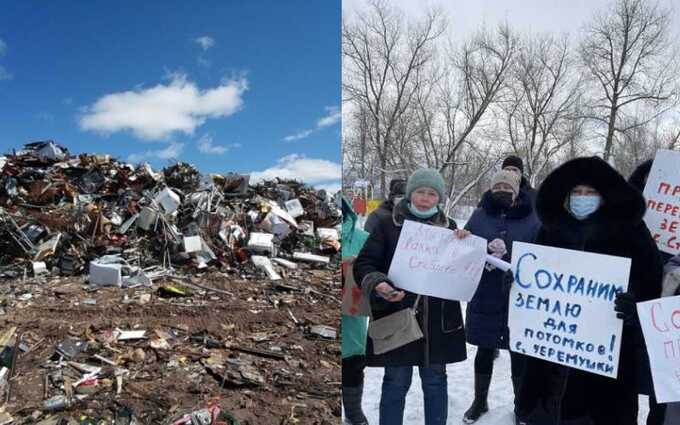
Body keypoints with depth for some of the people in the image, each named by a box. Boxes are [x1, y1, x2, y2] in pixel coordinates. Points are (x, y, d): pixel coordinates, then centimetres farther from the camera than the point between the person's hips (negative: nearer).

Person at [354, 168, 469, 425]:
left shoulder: (449, 227, 9)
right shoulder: (388, 225, 0)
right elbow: (364, 264, -3)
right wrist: (377, 284, -23)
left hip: (439, 321, 3)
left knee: (435, 381, 14)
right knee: (396, 382, 5)